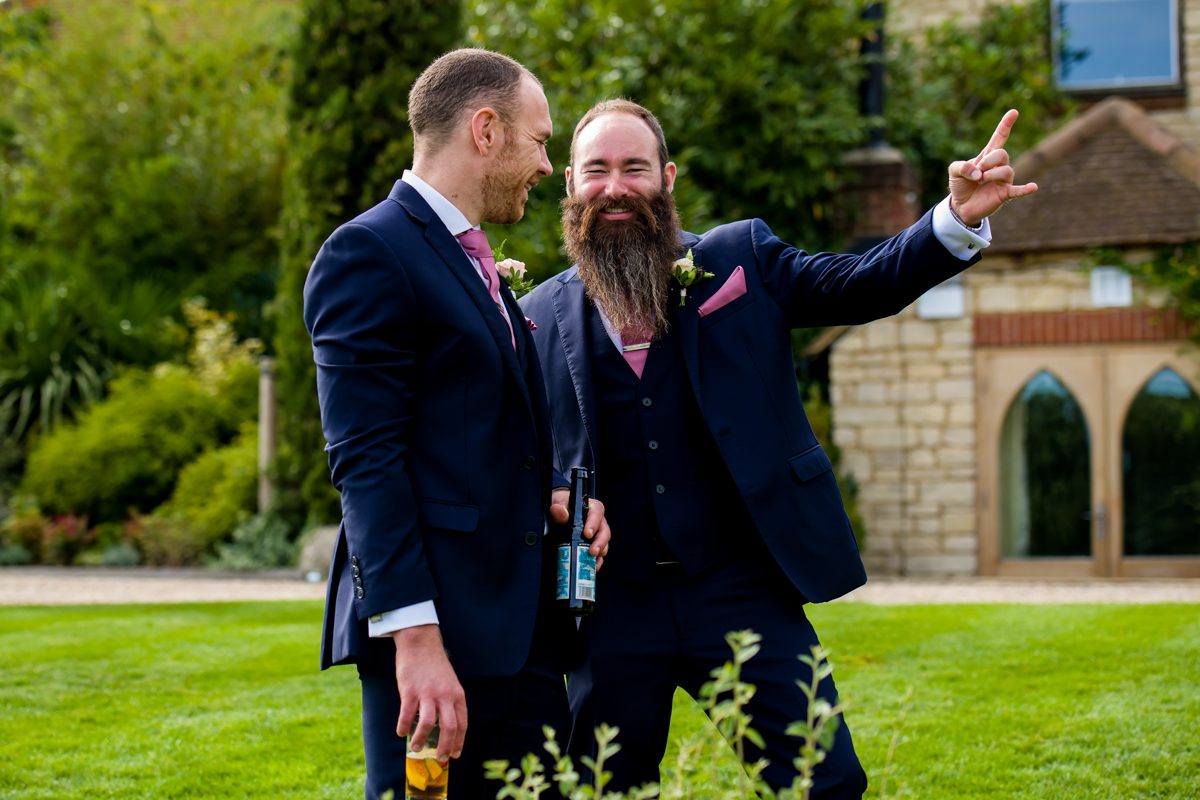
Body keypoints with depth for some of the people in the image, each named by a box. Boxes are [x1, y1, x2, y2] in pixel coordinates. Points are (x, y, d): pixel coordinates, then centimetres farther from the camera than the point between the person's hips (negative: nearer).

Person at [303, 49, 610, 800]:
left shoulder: (476, 267, 21)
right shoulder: (370, 252, -8)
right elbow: (367, 460, -15)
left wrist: (553, 493, 5)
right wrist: (415, 637, -22)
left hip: (520, 626, 9)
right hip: (437, 630, -9)